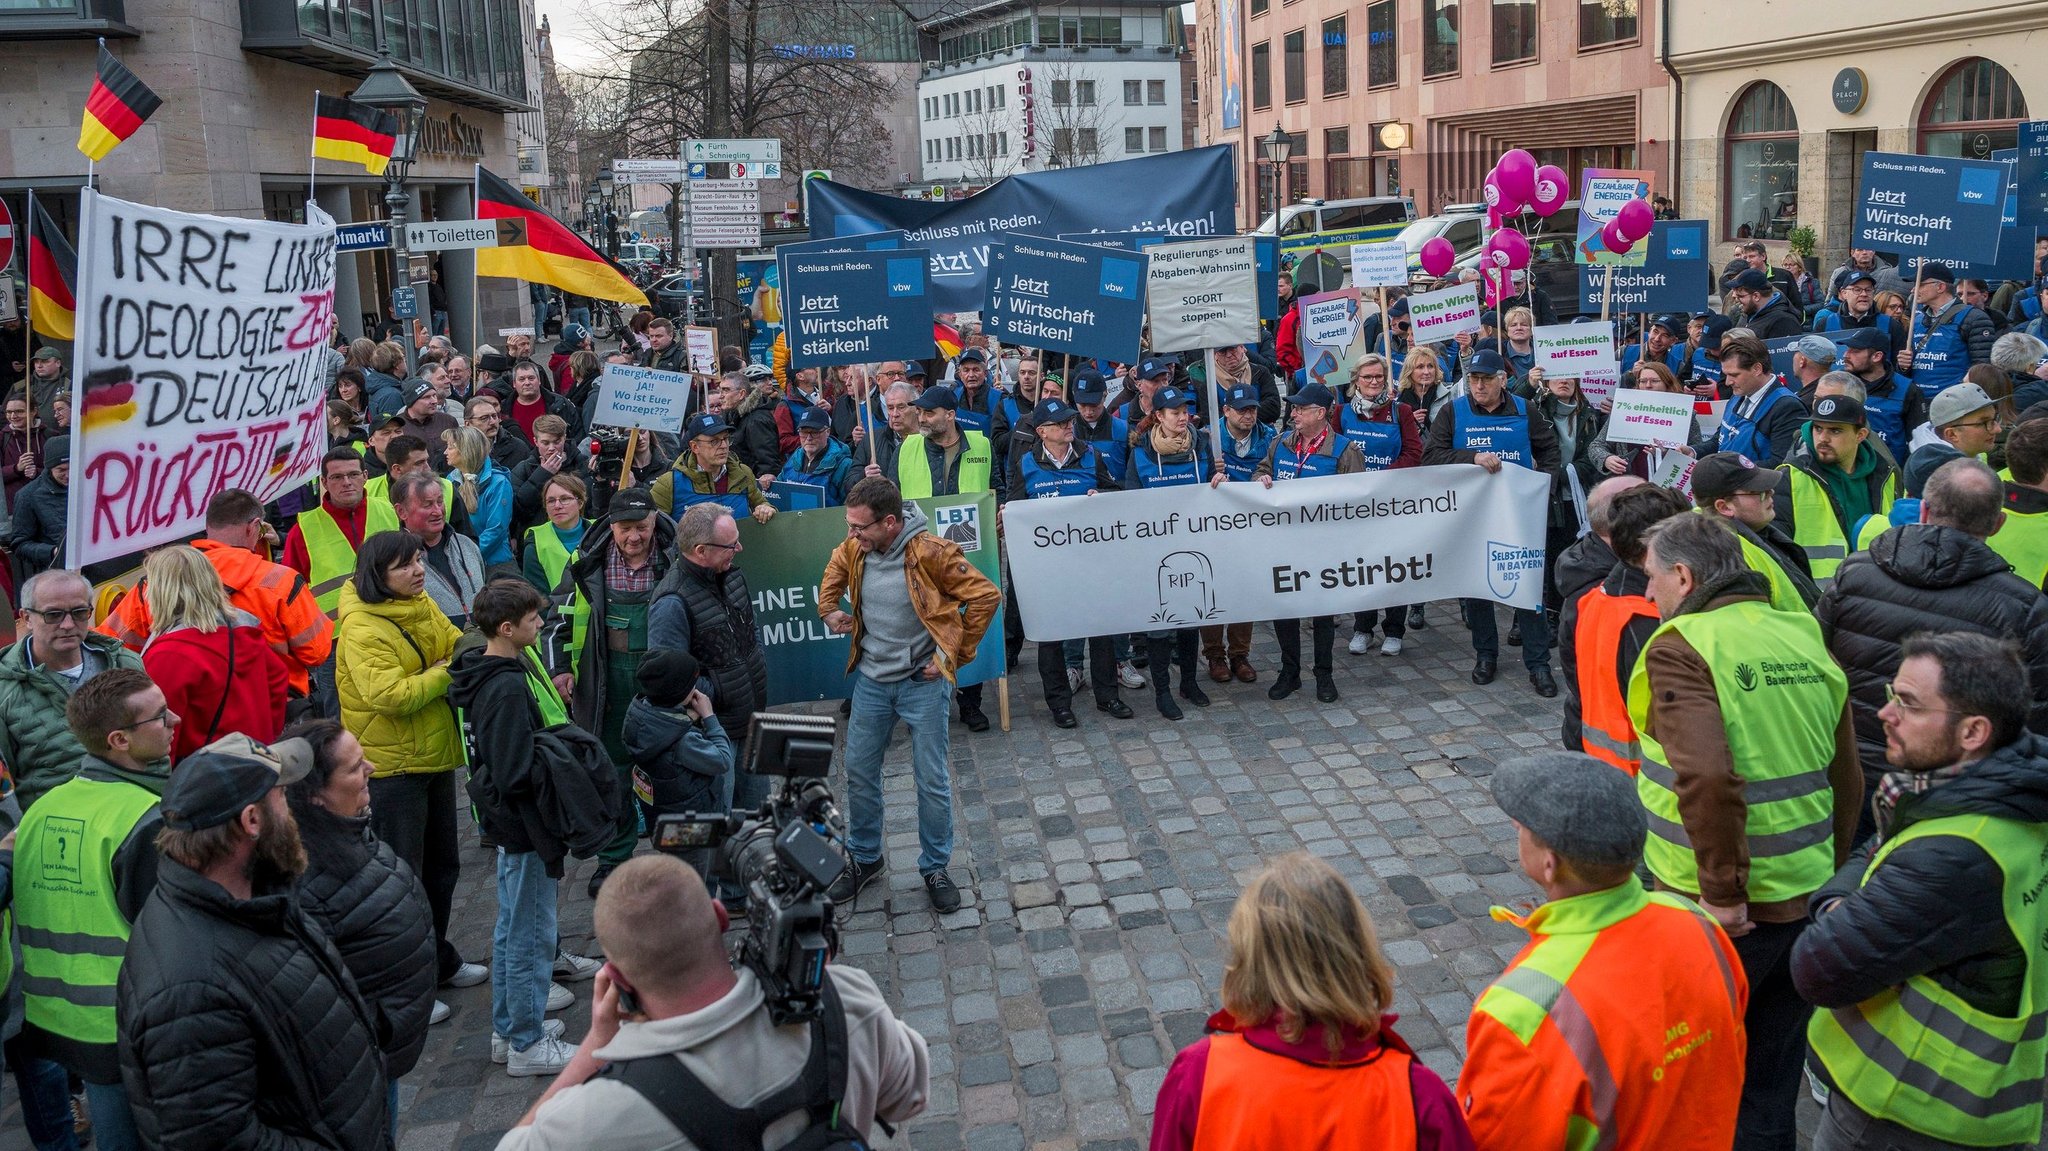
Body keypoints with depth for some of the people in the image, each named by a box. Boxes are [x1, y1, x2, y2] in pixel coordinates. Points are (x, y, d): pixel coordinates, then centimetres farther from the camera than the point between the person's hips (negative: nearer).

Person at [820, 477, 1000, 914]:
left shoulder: (932, 553, -21)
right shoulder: (852, 550, -5)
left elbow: (986, 597, -16)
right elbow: (835, 570, 21)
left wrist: (956, 653, -13)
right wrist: (829, 609, 7)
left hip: (923, 682, -5)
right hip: (871, 681, 5)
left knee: (932, 780, 5)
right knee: (859, 772, 13)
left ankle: (935, 868, 23)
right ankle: (864, 858, 33)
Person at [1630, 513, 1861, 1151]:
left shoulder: (1680, 649, -15)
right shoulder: (1808, 639, 6)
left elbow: (1706, 778, -28)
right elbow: (1846, 780, 11)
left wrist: (1723, 892, -18)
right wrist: (1826, 872, 19)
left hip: (1718, 910, -6)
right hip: (1806, 901, 6)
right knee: (1770, 1094, 20)